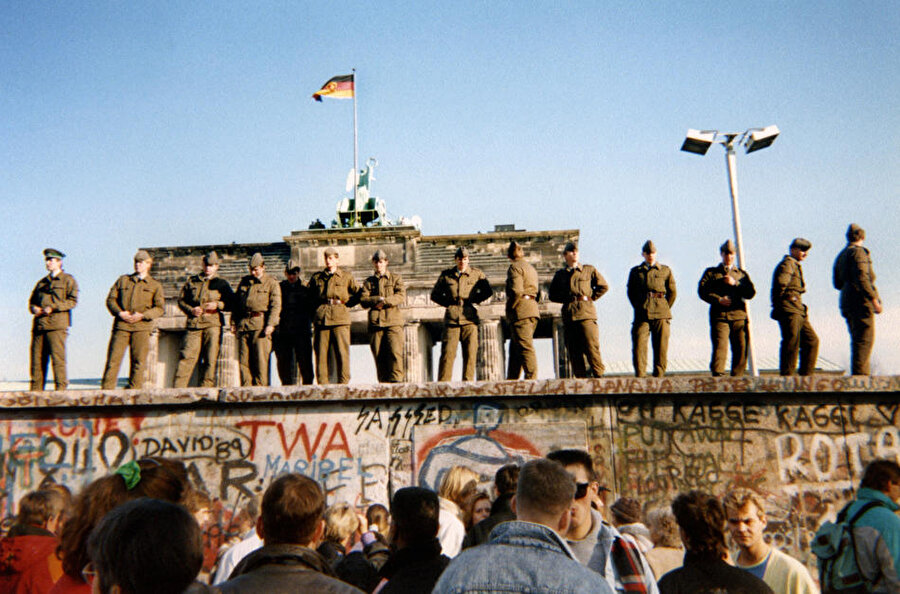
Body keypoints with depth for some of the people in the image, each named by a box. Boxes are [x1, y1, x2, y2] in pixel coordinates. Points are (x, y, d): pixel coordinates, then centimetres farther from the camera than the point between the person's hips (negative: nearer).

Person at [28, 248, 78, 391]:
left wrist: (53, 307, -14)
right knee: (37, 358, 2)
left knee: (57, 357, -10)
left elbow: (73, 301, -4)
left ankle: (61, 388, -9)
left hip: (57, 325, -6)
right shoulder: (42, 282, 25)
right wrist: (34, 308, 4)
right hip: (39, 324, 6)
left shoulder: (68, 280, 6)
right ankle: (36, 390, 5)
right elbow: (32, 300, 27)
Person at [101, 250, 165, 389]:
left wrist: (143, 316, -12)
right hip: (121, 325, 1)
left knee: (139, 360, -2)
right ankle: (106, 389, 1)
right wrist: (119, 312, -6)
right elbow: (110, 299, 13)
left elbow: (160, 308, 4)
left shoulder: (155, 285, 11)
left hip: (142, 327, -1)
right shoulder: (123, 280, 18)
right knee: (114, 357, -4)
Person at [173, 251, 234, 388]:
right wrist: (191, 310, -1)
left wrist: (217, 305, -7)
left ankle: (206, 387, 2)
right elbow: (181, 300, 18)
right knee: (186, 356, -7)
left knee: (211, 358, -3)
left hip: (213, 324, -1)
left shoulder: (221, 283, 13)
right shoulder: (192, 281, 18)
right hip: (193, 324, 1)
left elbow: (232, 303, 10)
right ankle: (178, 388, -5)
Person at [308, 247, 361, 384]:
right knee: (321, 353, -1)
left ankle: (343, 383, -2)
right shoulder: (317, 277, 16)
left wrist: (345, 303, 6)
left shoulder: (346, 276, 10)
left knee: (342, 352, -6)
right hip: (321, 319, 2)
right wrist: (317, 307, 15)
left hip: (340, 320, -2)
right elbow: (309, 296, 28)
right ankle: (322, 384, 3)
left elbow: (358, 295, 16)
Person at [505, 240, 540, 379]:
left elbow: (516, 291, -18)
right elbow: (537, 291, 24)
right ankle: (512, 379, 13)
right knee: (515, 348, 12)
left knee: (525, 347, -10)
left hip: (521, 311, -9)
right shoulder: (531, 268, 22)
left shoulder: (515, 267, -5)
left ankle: (531, 378, -13)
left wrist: (510, 307, -8)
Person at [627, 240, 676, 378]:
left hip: (661, 314, 0)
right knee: (639, 344, -10)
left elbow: (672, 292, 13)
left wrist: (665, 309, 6)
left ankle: (659, 374, 7)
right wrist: (639, 307, 7)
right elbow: (630, 292, 16)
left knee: (661, 346, 0)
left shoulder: (665, 270, 13)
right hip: (642, 314, 0)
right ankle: (639, 374, -7)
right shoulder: (635, 271, 15)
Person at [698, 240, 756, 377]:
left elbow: (751, 293, 9)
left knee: (741, 348, 0)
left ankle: (737, 377, 7)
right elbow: (702, 291, 2)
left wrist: (735, 283, -4)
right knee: (720, 346, -16)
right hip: (720, 315, -3)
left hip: (739, 315, 3)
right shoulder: (711, 272, 15)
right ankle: (717, 374, -18)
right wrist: (719, 300, -11)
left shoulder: (742, 274, 22)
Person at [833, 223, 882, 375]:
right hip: (861, 301, -9)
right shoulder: (859, 251, -7)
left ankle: (863, 373, 10)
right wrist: (874, 299, -18)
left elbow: (837, 284, 21)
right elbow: (861, 278, -18)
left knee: (857, 340, 10)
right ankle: (859, 373, -16)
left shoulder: (841, 256, 20)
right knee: (865, 340, -11)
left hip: (846, 302, 9)